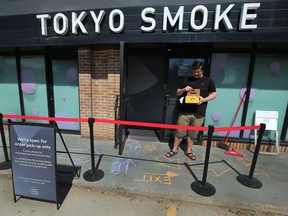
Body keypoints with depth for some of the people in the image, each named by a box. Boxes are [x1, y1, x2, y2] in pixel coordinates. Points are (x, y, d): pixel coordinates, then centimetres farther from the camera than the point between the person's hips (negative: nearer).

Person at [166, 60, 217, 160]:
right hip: (185, 112, 1)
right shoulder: (187, 80, 9)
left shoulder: (208, 81, 7)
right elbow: (177, 93, 13)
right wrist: (184, 89, -9)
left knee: (193, 134, 11)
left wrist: (204, 99, -10)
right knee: (180, 132, 5)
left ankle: (188, 151, 30)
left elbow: (214, 94, 9)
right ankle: (174, 150, 23)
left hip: (199, 113, 0)